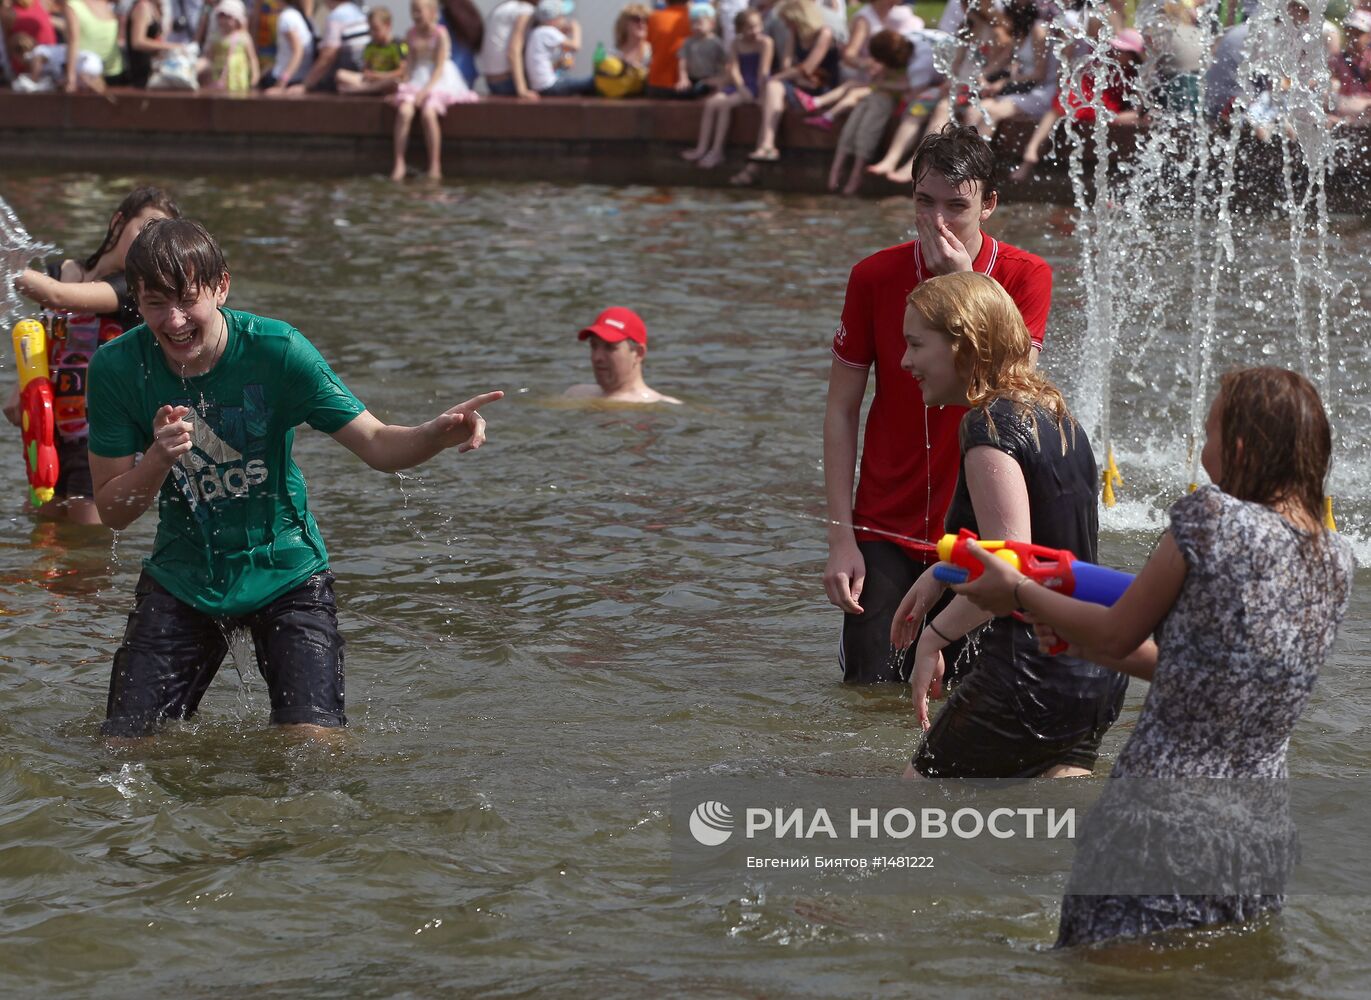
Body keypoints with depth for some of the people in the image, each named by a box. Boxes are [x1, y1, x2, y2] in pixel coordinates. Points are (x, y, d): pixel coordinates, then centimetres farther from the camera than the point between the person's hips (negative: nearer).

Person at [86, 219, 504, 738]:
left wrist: (440, 433, -42)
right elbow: (112, 510, -11)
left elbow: (377, 444, -20)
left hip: (283, 572, -2)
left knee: (312, 739, -14)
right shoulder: (117, 368, -15)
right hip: (182, 575, 2)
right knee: (125, 742, -1)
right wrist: (159, 457, -31)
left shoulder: (276, 352, -19)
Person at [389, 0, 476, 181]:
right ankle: (399, 165, -22)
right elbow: (410, 63, 11)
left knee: (428, 112, -32)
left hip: (437, 80, -4)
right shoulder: (412, 34, 9)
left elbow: (439, 68, -12)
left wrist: (425, 91, -21)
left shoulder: (440, 34, -8)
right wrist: (405, 84, -4)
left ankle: (435, 166, -22)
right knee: (404, 111, -25)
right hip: (417, 80, 4)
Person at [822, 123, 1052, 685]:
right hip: (886, 530, 0)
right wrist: (841, 537, -6)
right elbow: (841, 411, 0)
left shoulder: (1025, 278, -6)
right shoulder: (875, 277, -4)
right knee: (873, 691, -4)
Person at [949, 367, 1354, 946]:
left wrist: (1017, 591, 15)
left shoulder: (1213, 518, -15)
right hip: (1257, 841, 7)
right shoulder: (1337, 560, 6)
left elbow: (1116, 635, -2)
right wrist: (1083, 643, 28)